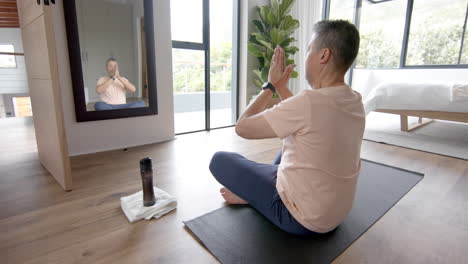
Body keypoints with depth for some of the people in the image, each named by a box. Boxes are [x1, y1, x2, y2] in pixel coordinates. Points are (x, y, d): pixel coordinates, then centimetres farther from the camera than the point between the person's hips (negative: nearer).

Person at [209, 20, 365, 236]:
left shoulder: (309, 101, -31)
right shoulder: (356, 102, -4)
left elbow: (242, 127, -19)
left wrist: (270, 85, -9)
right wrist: (281, 87, 11)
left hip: (302, 218, -8)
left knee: (219, 160, -3)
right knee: (291, 137, 30)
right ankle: (254, 190, 26)